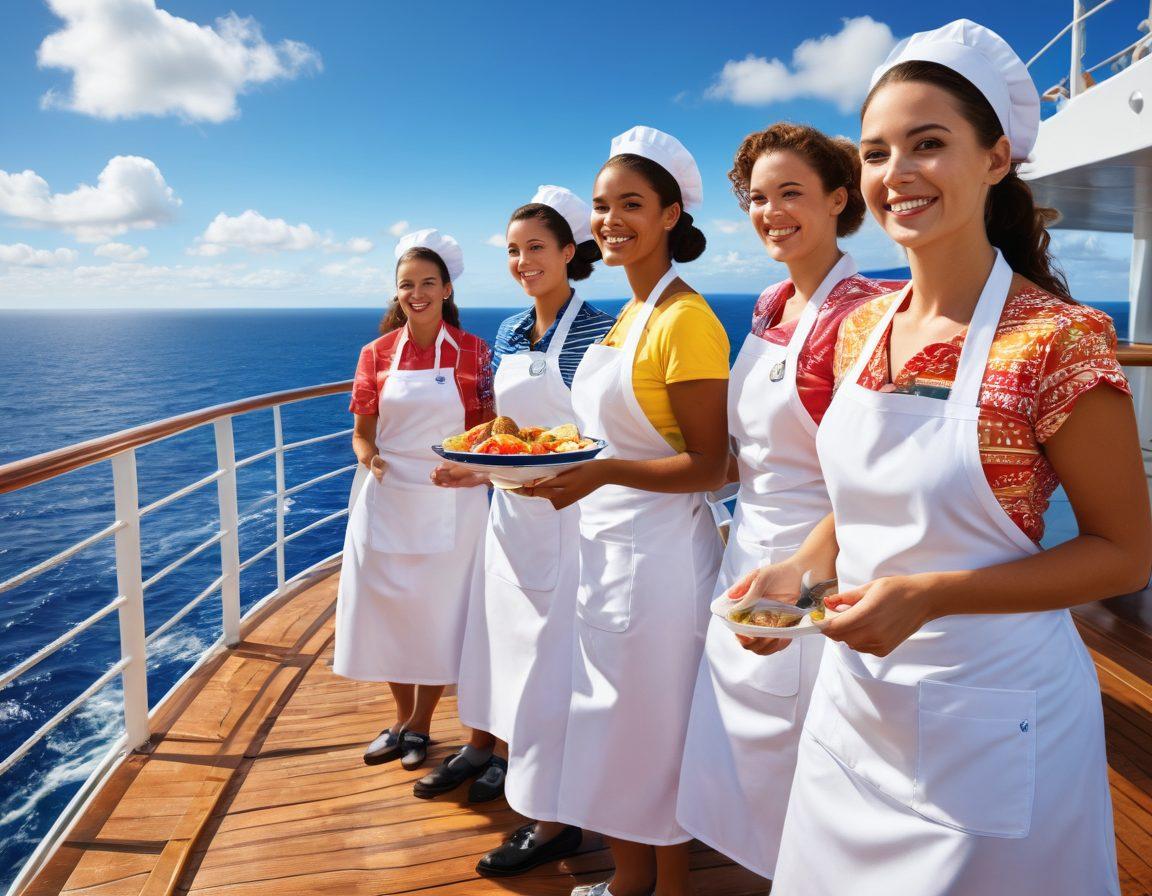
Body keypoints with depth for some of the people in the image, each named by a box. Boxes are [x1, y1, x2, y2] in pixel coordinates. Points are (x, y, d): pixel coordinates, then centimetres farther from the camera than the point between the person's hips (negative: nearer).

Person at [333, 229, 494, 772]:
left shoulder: (473, 351, -3)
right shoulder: (377, 354, 3)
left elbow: (490, 426, 1)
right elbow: (362, 432, 7)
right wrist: (371, 458, -14)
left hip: (450, 501, -2)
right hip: (387, 499, 2)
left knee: (439, 610, 6)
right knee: (386, 605, 9)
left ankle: (420, 726, 26)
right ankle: (402, 718, 31)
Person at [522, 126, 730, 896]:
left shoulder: (687, 319, -15)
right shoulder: (628, 314, 11)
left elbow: (709, 466, -18)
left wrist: (603, 472, -27)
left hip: (660, 550, -9)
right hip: (607, 545, 9)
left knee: (657, 733, 8)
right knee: (615, 724, 19)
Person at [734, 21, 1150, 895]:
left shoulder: (1058, 339, -17)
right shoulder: (861, 328, 1)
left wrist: (930, 595, -23)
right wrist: (796, 570, -6)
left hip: (988, 713, -6)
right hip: (854, 697, 6)